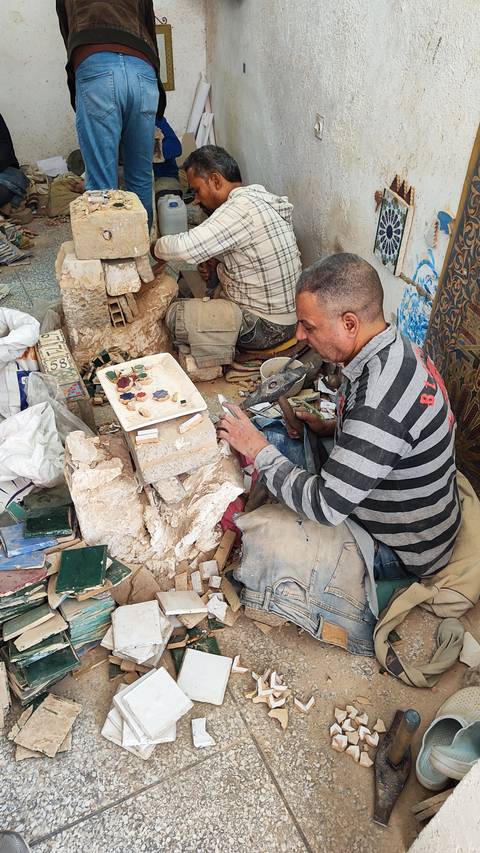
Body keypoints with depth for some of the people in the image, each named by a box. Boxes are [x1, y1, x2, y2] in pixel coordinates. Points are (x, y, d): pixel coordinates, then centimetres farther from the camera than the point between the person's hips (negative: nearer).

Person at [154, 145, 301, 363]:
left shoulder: (241, 207, -25)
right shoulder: (257, 197, 6)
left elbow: (184, 248, -31)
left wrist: (157, 247, -9)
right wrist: (217, 260, 4)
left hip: (267, 327, -10)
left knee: (175, 315, -13)